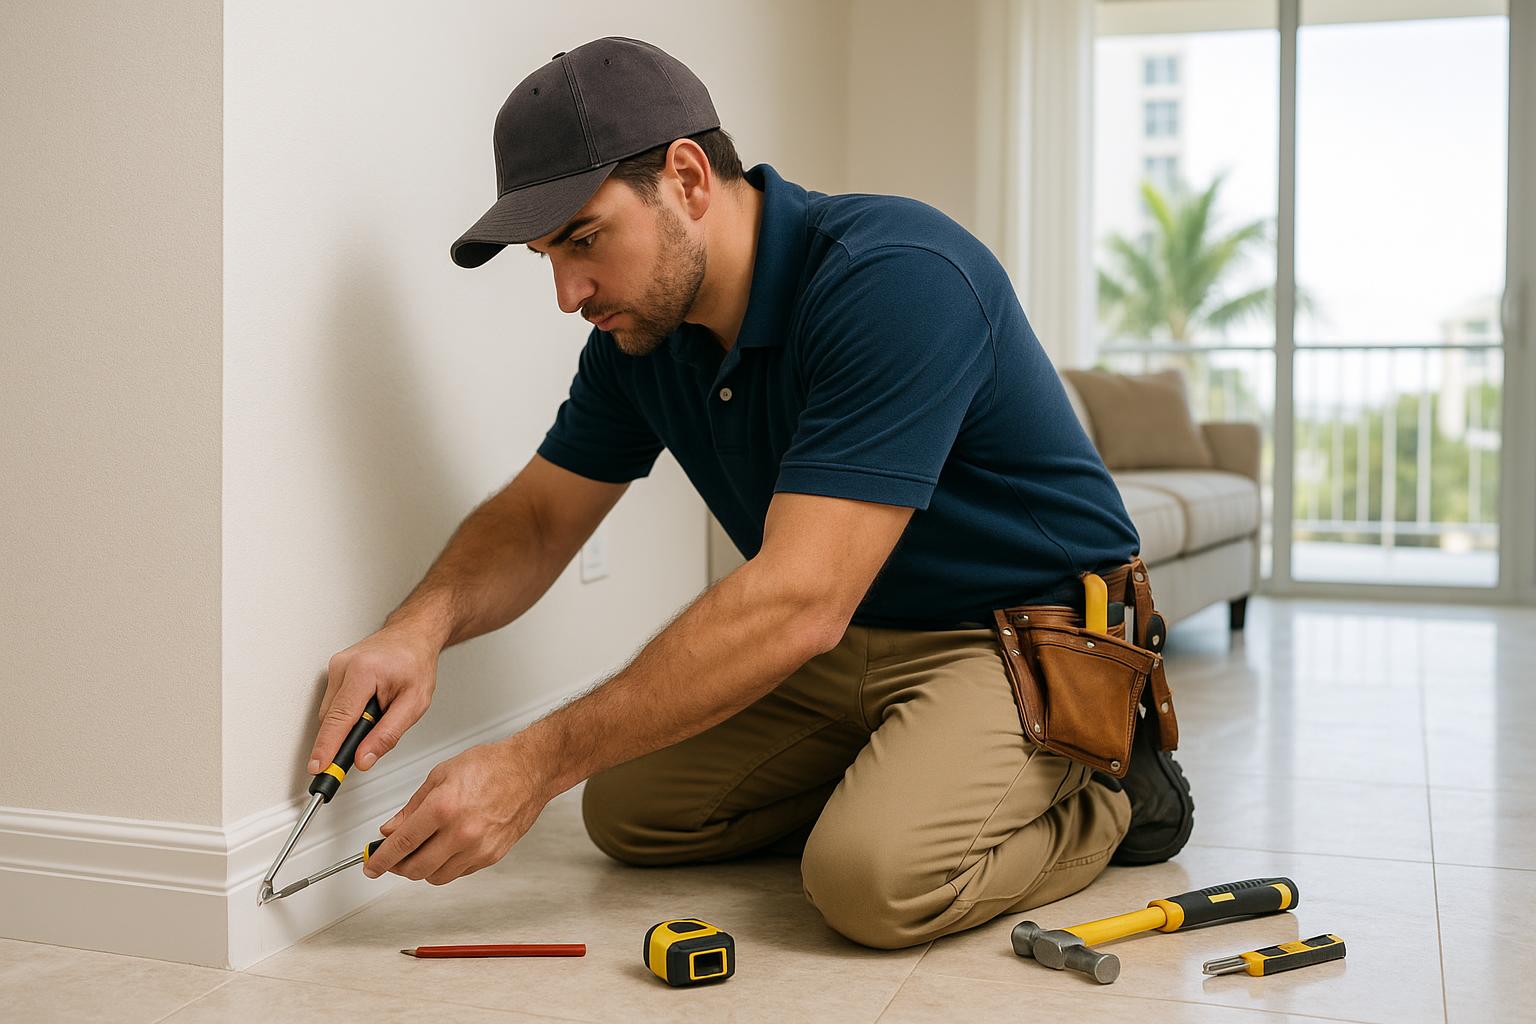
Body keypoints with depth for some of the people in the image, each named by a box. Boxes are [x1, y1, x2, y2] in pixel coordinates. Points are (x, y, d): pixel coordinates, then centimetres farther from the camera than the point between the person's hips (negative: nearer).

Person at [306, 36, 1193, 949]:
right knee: (629, 810, 0)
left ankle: (1108, 796, -1)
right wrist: (422, 627, -21)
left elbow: (798, 602, -35)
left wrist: (537, 763, -33)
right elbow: (538, 516, 4)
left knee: (875, 874, -31)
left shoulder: (895, 280, -30)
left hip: (1035, 636, -7)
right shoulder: (640, 330, -4)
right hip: (855, 641, 8)